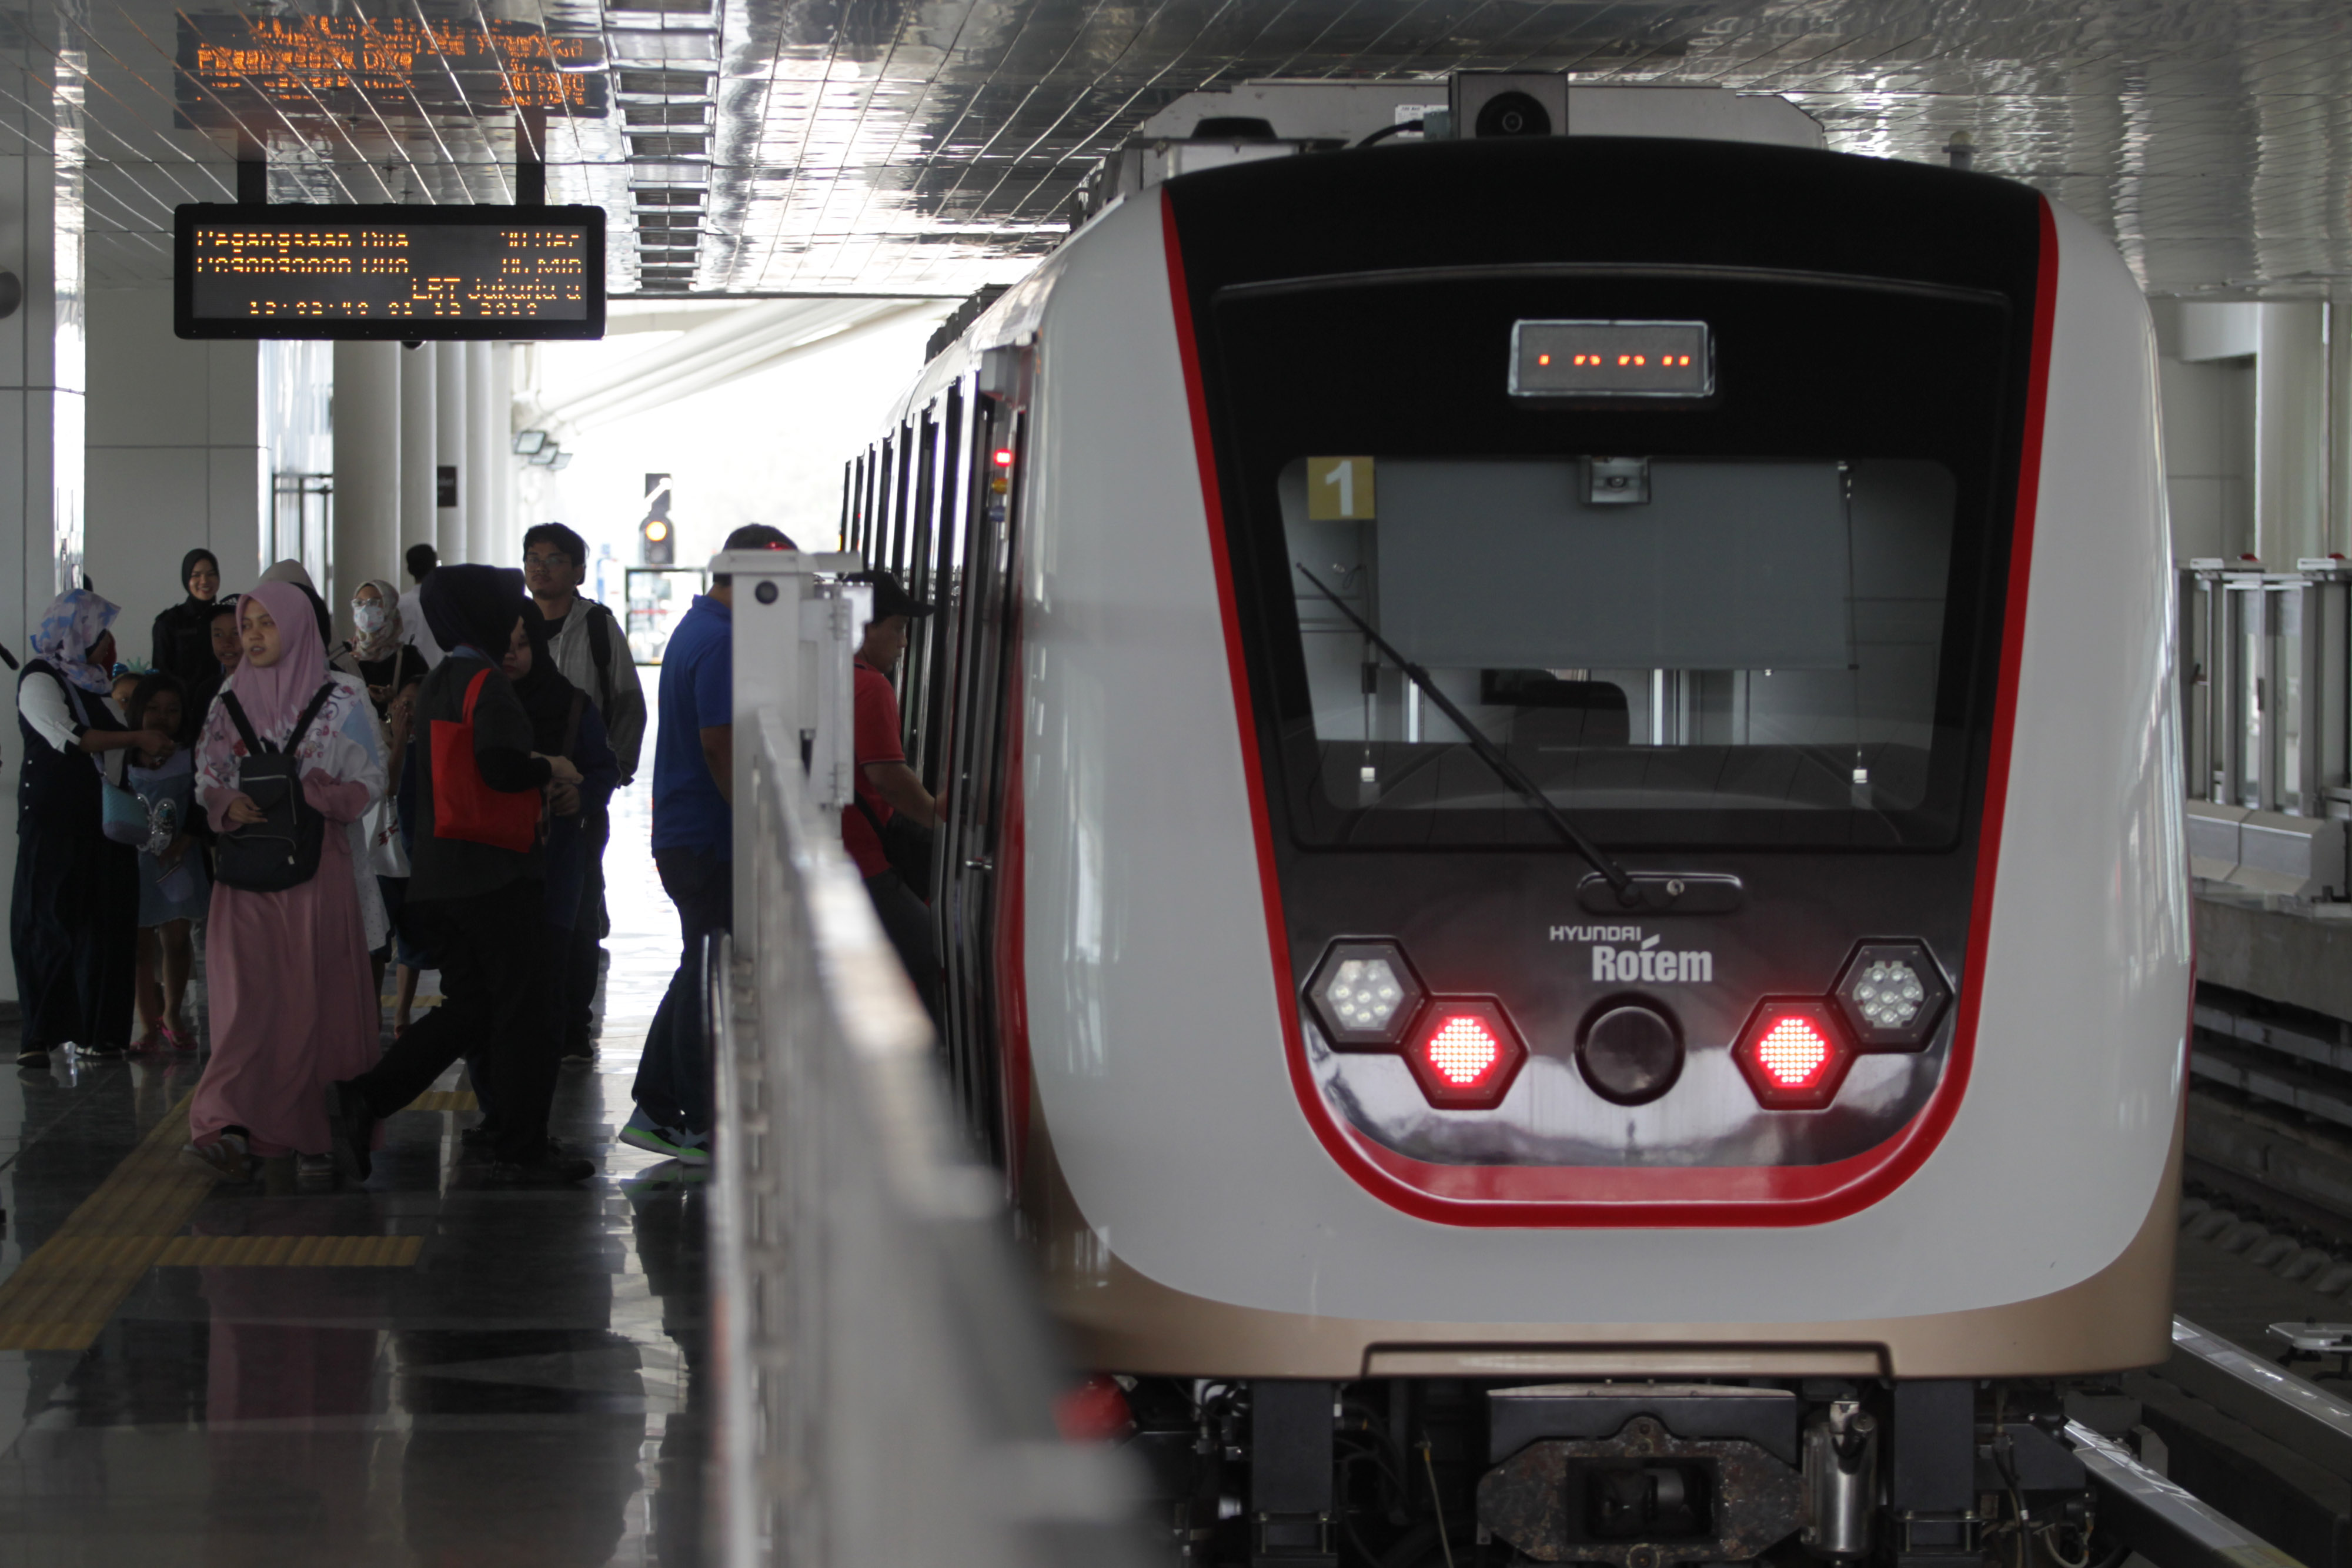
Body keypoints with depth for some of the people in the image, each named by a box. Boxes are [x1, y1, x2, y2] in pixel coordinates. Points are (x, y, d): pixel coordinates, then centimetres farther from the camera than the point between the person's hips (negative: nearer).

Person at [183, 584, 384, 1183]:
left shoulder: (337, 705, 2)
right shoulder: (229, 705, 11)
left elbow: (366, 784, 1)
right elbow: (206, 783, 12)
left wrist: (312, 795, -16)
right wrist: (230, 807, -9)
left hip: (316, 870, -2)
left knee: (316, 999, -3)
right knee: (247, 996, -10)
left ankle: (316, 1138, 5)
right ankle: (232, 1132, -18)